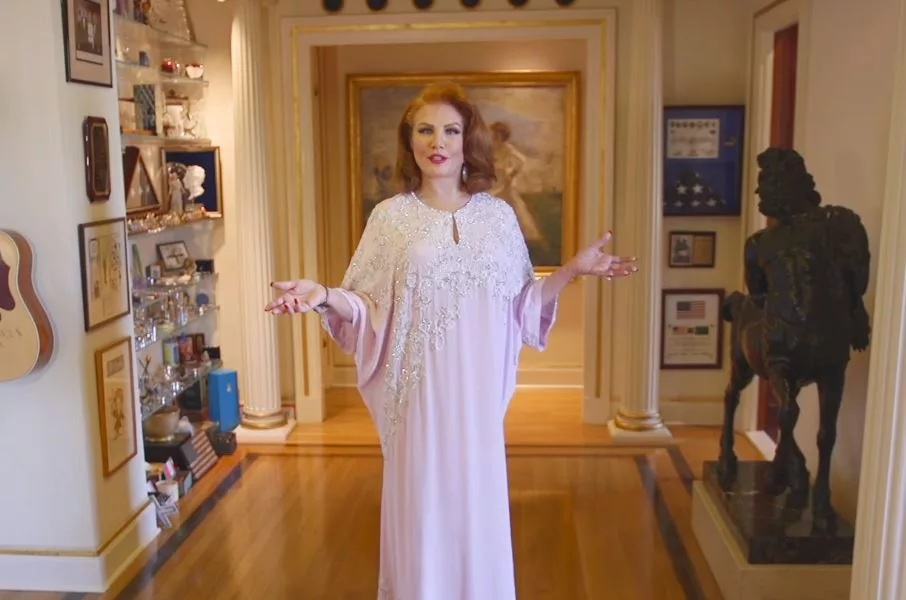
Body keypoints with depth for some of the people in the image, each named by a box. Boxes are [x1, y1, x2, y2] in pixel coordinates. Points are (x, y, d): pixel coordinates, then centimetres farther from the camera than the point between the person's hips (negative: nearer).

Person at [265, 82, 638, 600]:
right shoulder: (390, 216, 0)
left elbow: (522, 302, 9)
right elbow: (368, 307, -2)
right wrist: (325, 297, -19)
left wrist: (572, 270, 1)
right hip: (420, 389, -1)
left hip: (478, 389, 2)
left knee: (479, 505, 11)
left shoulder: (498, 214, 5)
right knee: (421, 505, 7)